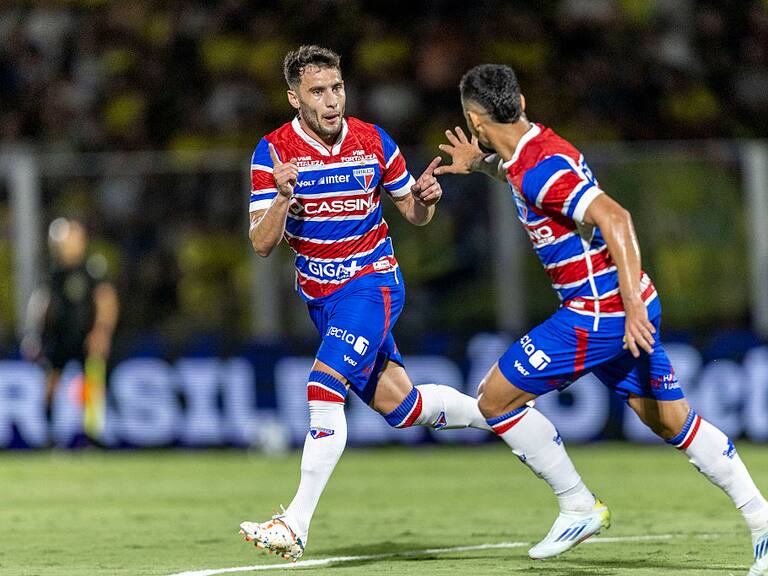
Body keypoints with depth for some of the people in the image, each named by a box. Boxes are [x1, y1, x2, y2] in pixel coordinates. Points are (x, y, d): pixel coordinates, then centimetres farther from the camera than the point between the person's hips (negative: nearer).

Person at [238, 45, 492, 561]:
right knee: (400, 407, 8)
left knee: (324, 389, -22)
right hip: (320, 296, 3)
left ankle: (297, 524, -22)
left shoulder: (373, 142, -8)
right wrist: (282, 197, -32)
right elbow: (262, 244, -14)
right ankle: (494, 415, 36)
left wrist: (424, 198, -17)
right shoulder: (273, 152, -9)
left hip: (372, 282, -3)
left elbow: (415, 214, 6)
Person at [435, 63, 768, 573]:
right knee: (673, 421, 12)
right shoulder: (538, 142, 10)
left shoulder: (539, 171, -20)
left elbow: (614, 218, -30)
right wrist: (479, 163, 24)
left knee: (496, 398, 0)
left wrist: (634, 305, -34)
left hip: (599, 314, -10)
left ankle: (579, 507, 6)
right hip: (626, 309, 10)